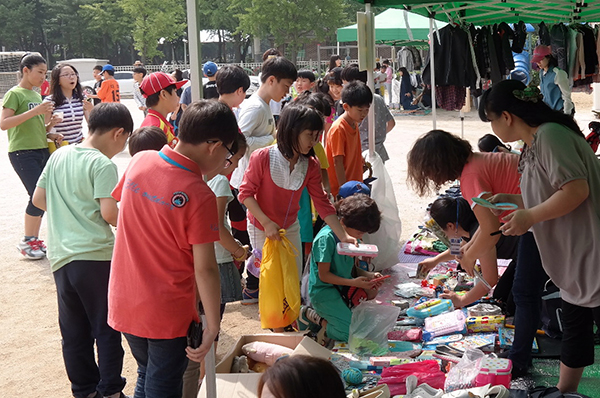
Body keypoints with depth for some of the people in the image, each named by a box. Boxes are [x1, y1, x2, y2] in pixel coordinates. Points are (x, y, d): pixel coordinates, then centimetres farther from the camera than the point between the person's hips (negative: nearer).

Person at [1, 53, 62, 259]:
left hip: (42, 150, 8)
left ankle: (35, 239, 18)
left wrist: (49, 129, 5)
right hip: (22, 153, -8)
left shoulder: (37, 95, 17)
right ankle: (26, 242, 3)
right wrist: (34, 111, -23)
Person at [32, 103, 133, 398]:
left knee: (74, 332, 14)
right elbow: (109, 213, -19)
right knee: (107, 330, 7)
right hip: (96, 256, -6)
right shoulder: (102, 165, -11)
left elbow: (38, 199, 16)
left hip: (61, 258, 6)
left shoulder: (59, 156, 10)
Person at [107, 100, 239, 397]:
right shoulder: (199, 196, -24)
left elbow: (119, 204, 11)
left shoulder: (139, 162, -7)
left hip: (124, 303, 6)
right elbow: (205, 269, -22)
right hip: (167, 315, -6)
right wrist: (212, 327, -13)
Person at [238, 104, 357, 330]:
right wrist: (267, 223, -27)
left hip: (290, 227, 5)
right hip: (262, 228, -5)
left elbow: (322, 203, -8)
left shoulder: (310, 165, -10)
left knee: (295, 278, 12)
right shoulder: (262, 158, -25)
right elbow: (246, 193, -19)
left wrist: (342, 235, -13)